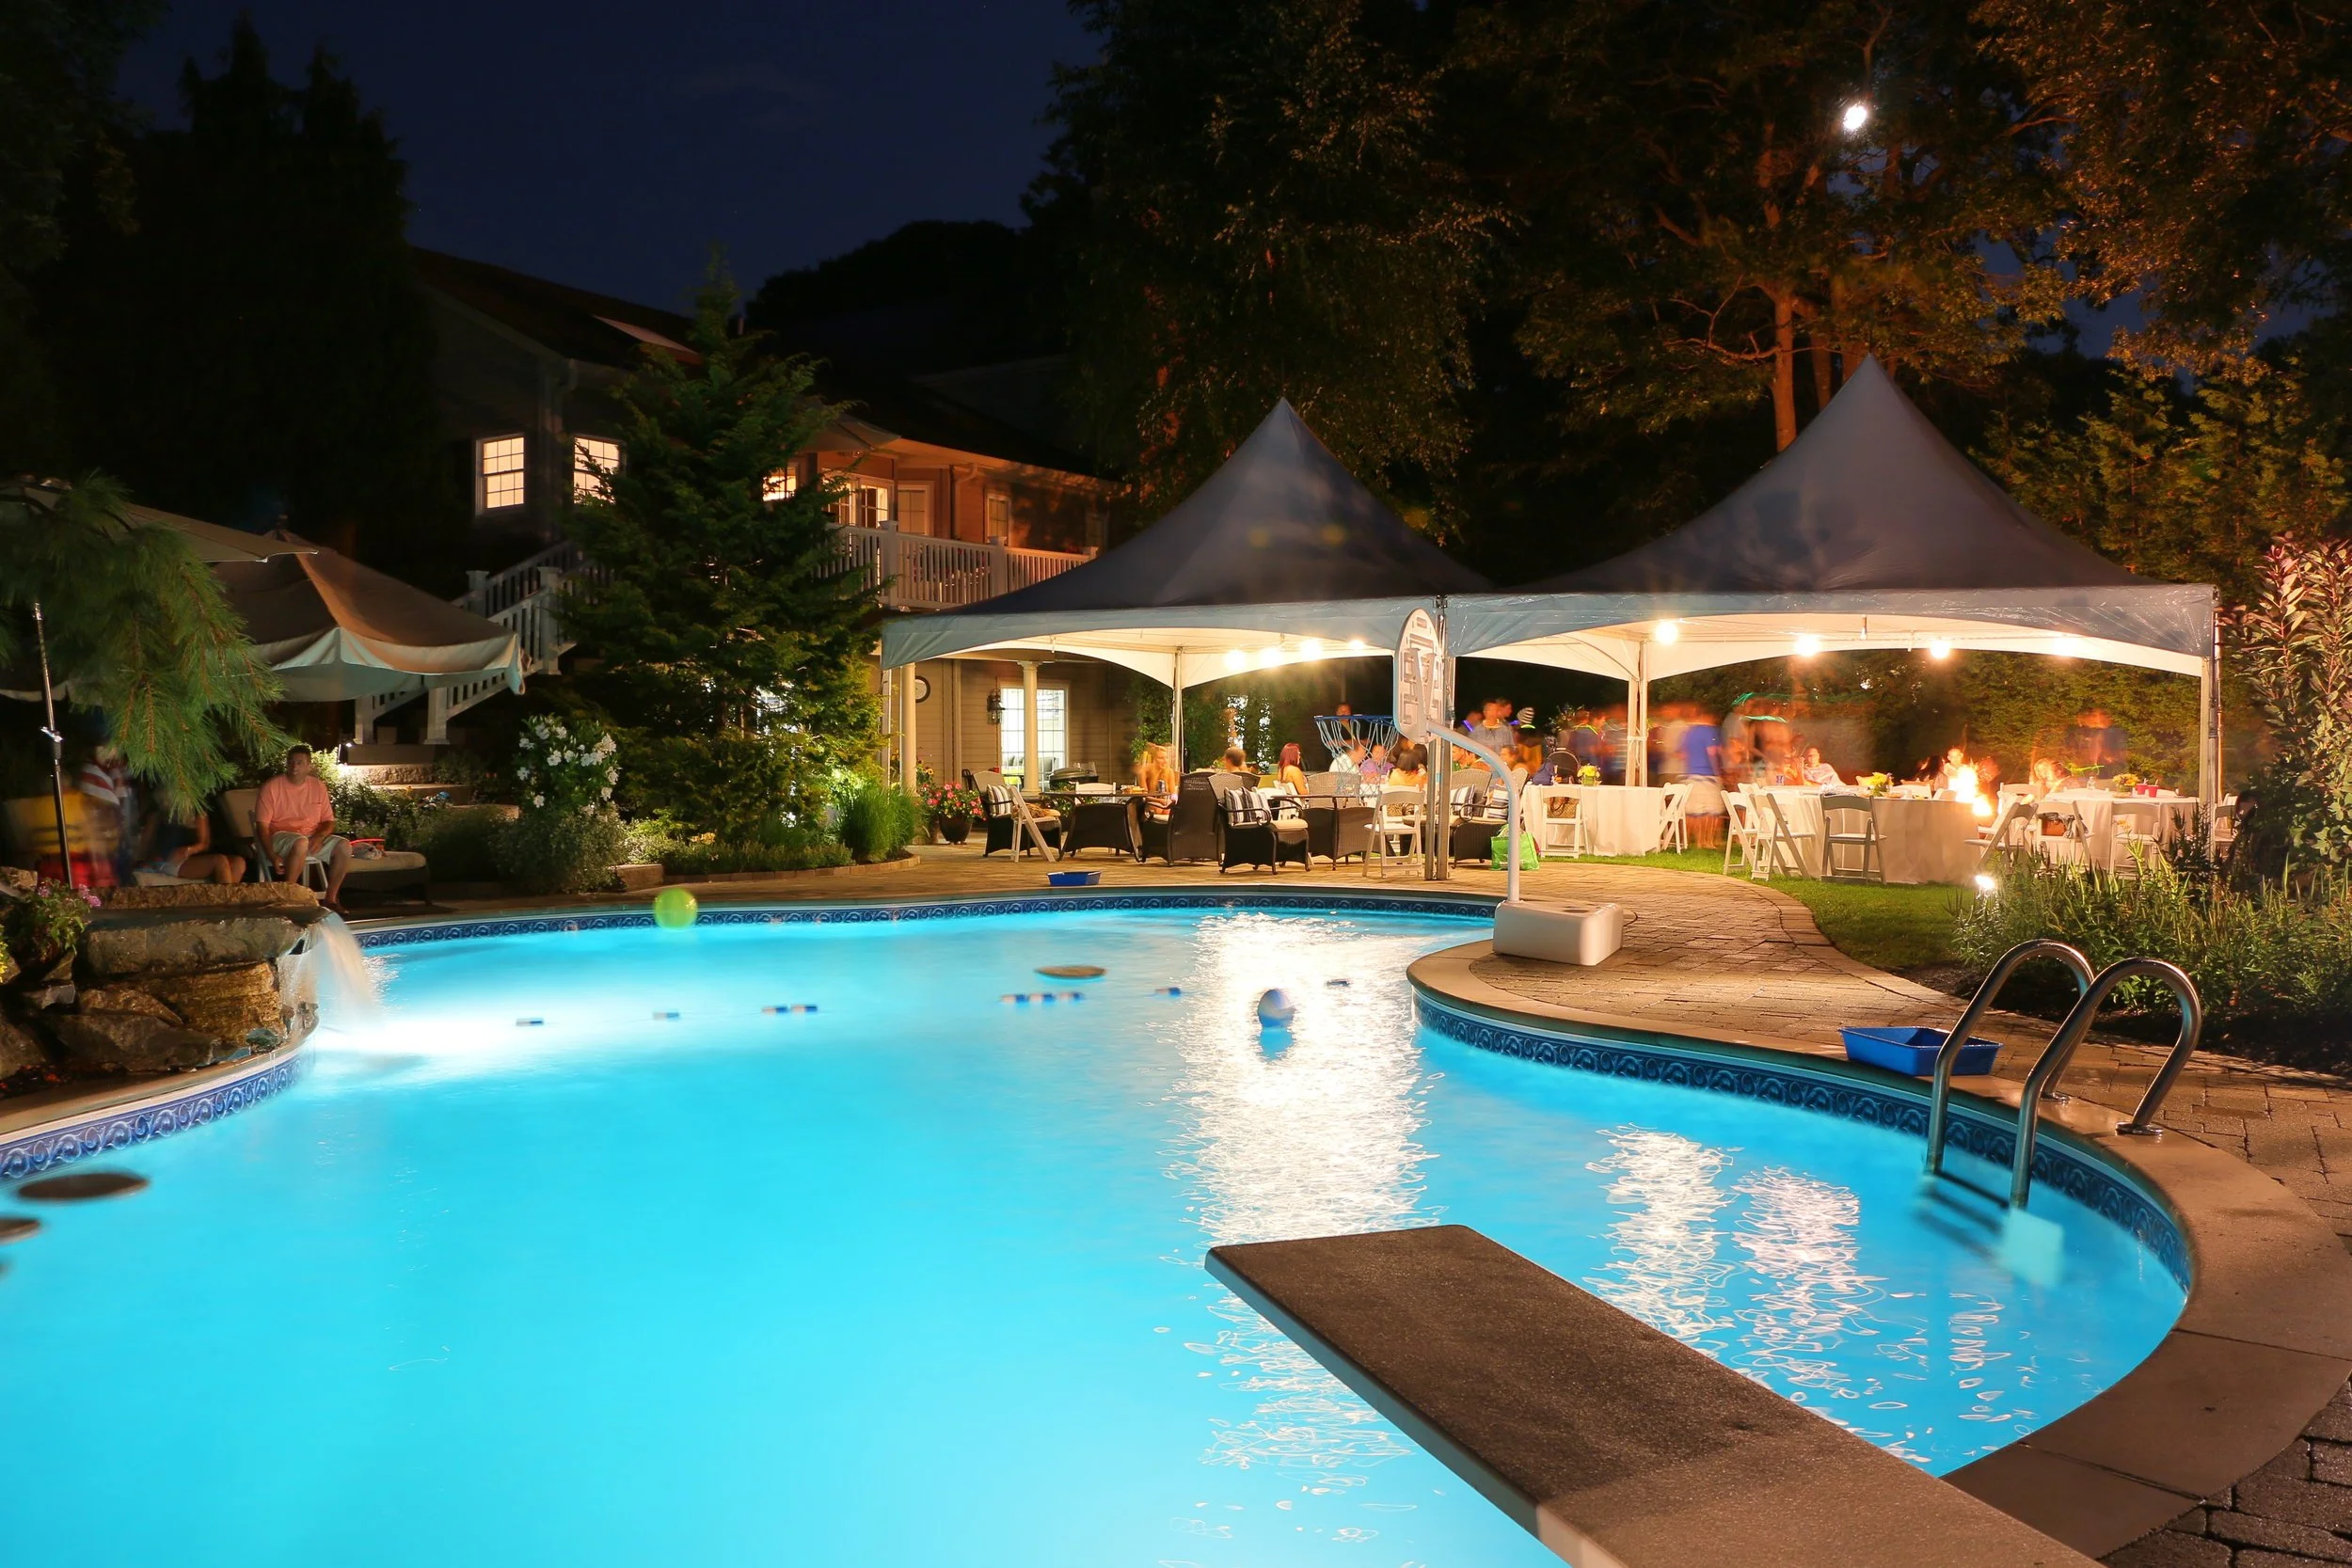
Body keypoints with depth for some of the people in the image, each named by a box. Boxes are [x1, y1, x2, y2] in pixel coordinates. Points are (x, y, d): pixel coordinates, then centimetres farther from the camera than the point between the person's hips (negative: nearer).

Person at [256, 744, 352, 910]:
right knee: (301, 843, -39)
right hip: (281, 837, -5)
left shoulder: (318, 786, 7)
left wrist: (319, 837, -14)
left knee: (344, 845, -22)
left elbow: (329, 821, 10)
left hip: (313, 837, 5)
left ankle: (331, 899, -13)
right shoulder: (272, 787, -6)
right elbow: (262, 825, -10)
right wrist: (273, 856, -22)